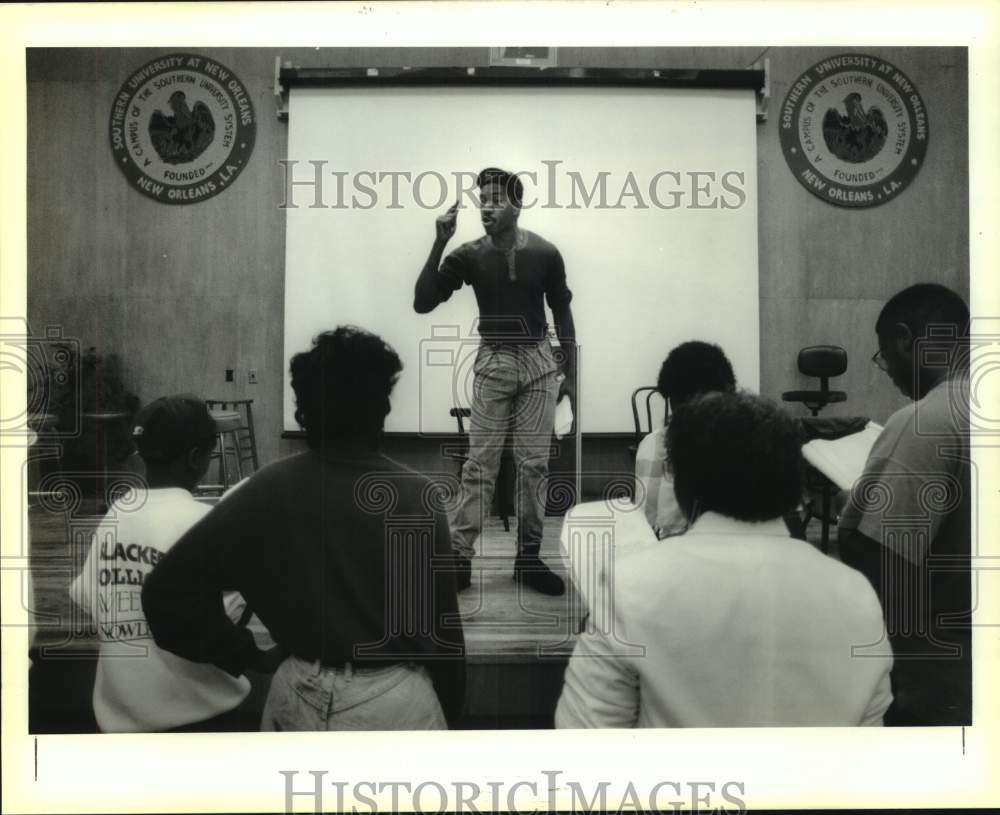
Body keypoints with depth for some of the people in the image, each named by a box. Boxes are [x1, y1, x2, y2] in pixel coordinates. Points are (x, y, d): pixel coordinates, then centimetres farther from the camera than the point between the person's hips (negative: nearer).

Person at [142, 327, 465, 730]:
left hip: (300, 693, 3)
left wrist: (235, 652, 3)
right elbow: (440, 619, -8)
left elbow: (168, 589, -9)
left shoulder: (268, 490, -9)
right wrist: (450, 705, 7)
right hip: (394, 699, -2)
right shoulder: (415, 497, -15)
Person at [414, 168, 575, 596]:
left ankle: (528, 558, 14)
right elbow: (422, 303, -11)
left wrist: (572, 374, 6)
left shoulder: (545, 253, -4)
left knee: (535, 463, 4)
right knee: (480, 463, -3)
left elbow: (562, 313, 6)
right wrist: (439, 244, -20)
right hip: (493, 362, -1)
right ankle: (459, 555, 4)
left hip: (539, 361, 1)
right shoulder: (470, 255, -5)